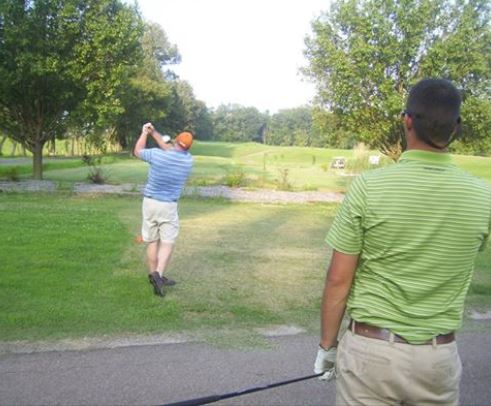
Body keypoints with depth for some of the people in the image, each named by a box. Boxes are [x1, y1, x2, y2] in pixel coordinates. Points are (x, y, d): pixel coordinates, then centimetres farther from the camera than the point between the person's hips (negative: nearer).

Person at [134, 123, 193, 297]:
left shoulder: (156, 154, -10)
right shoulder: (188, 160, -4)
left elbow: (137, 151, 9)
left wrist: (145, 133, 20)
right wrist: (154, 133, 17)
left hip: (149, 202, 2)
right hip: (168, 206, -2)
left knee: (152, 241, 12)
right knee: (167, 243, 2)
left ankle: (154, 275, 23)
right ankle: (158, 275, -18)